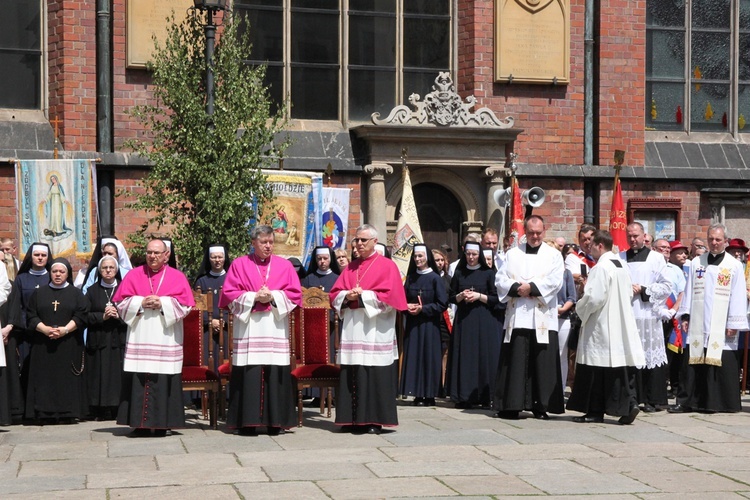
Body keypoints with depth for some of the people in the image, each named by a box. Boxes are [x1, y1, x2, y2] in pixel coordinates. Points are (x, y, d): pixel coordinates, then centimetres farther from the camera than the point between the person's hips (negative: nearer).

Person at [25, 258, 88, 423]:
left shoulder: (76, 293, 10)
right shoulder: (39, 293, 13)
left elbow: (81, 316, -1)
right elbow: (31, 316, 5)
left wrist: (64, 330, -15)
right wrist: (45, 329, -13)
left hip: (68, 345, -1)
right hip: (43, 345, 1)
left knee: (67, 378, -5)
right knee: (45, 377, -4)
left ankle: (67, 413, -3)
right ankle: (45, 414, -3)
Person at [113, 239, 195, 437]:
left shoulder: (177, 277, 8)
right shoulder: (134, 275, 11)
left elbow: (185, 305, 0)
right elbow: (120, 302, 6)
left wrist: (162, 304, -12)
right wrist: (140, 303, -9)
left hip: (166, 339, -1)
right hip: (139, 338, 1)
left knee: (163, 381, -4)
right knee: (139, 380, -3)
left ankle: (162, 424, 2)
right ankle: (140, 424, 2)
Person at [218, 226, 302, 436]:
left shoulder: (285, 265, 12)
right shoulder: (239, 265, 8)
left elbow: (295, 294, 6)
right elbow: (229, 294, 2)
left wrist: (273, 297, -9)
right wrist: (254, 297, -9)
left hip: (276, 329, 1)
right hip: (249, 329, -1)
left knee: (275, 375, -2)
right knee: (248, 376, -5)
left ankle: (275, 421, 3)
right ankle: (248, 422, -1)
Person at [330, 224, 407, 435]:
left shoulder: (387, 266, 2)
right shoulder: (351, 268, 18)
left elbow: (390, 296, -9)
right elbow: (335, 294, 15)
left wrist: (363, 295, -11)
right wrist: (347, 296, -6)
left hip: (375, 329, -5)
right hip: (352, 327, 5)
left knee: (374, 374, -6)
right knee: (351, 374, 3)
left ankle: (373, 420, -2)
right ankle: (353, 419, 8)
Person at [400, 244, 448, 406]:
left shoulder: (435, 278, -4)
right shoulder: (411, 277, 11)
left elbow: (442, 304, -7)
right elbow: (403, 299, 15)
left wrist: (423, 309, -15)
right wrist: (407, 307, -6)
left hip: (428, 324, -5)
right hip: (412, 324, 5)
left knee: (428, 357, -4)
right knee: (413, 357, 1)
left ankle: (429, 395, 1)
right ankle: (418, 395, 6)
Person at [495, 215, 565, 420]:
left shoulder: (553, 255, 10)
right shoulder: (513, 254, 15)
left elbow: (555, 281, -4)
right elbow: (500, 280, 5)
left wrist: (531, 287, -12)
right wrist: (517, 288, -11)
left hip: (543, 318, -1)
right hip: (517, 317, 1)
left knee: (542, 363, -2)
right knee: (515, 362, -2)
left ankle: (541, 406, 5)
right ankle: (511, 405, 1)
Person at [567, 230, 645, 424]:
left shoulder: (601, 267, -16)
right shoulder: (621, 265, 11)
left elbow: (594, 298, -21)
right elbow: (629, 294, 18)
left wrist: (580, 308, -5)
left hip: (601, 326, -8)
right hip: (621, 325, 8)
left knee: (596, 369, 0)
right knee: (619, 367, 7)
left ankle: (595, 411, 5)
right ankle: (629, 404, -2)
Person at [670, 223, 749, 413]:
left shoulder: (734, 266, 2)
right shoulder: (696, 263, 11)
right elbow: (689, 291, 12)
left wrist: (734, 324, -6)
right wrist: (685, 316, 7)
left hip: (721, 328, -2)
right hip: (697, 325, 2)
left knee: (721, 365, -1)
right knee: (692, 365, 1)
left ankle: (716, 402, 8)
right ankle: (686, 401, 5)